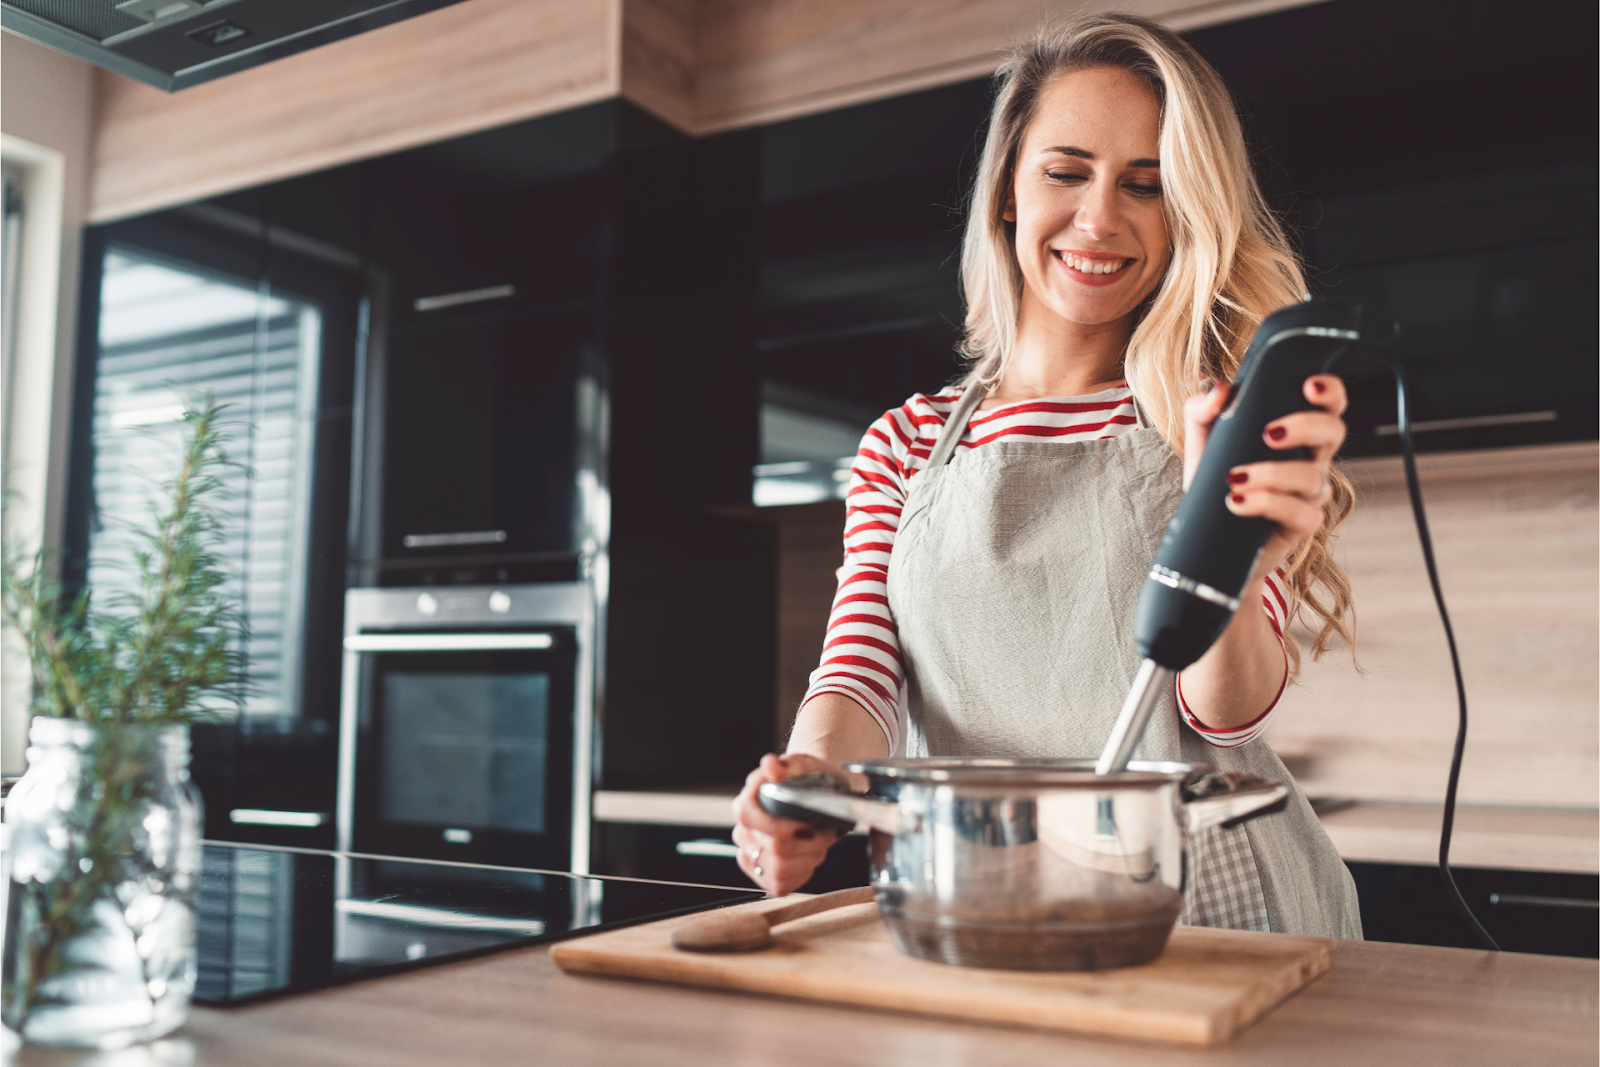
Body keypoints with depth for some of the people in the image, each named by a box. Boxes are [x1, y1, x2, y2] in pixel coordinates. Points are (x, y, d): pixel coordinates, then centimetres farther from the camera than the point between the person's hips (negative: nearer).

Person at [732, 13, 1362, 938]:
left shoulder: (1218, 420, 5)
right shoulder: (905, 447, 10)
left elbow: (1228, 712, -6)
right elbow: (863, 666, 2)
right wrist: (815, 776, -21)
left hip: (1210, 906, -1)